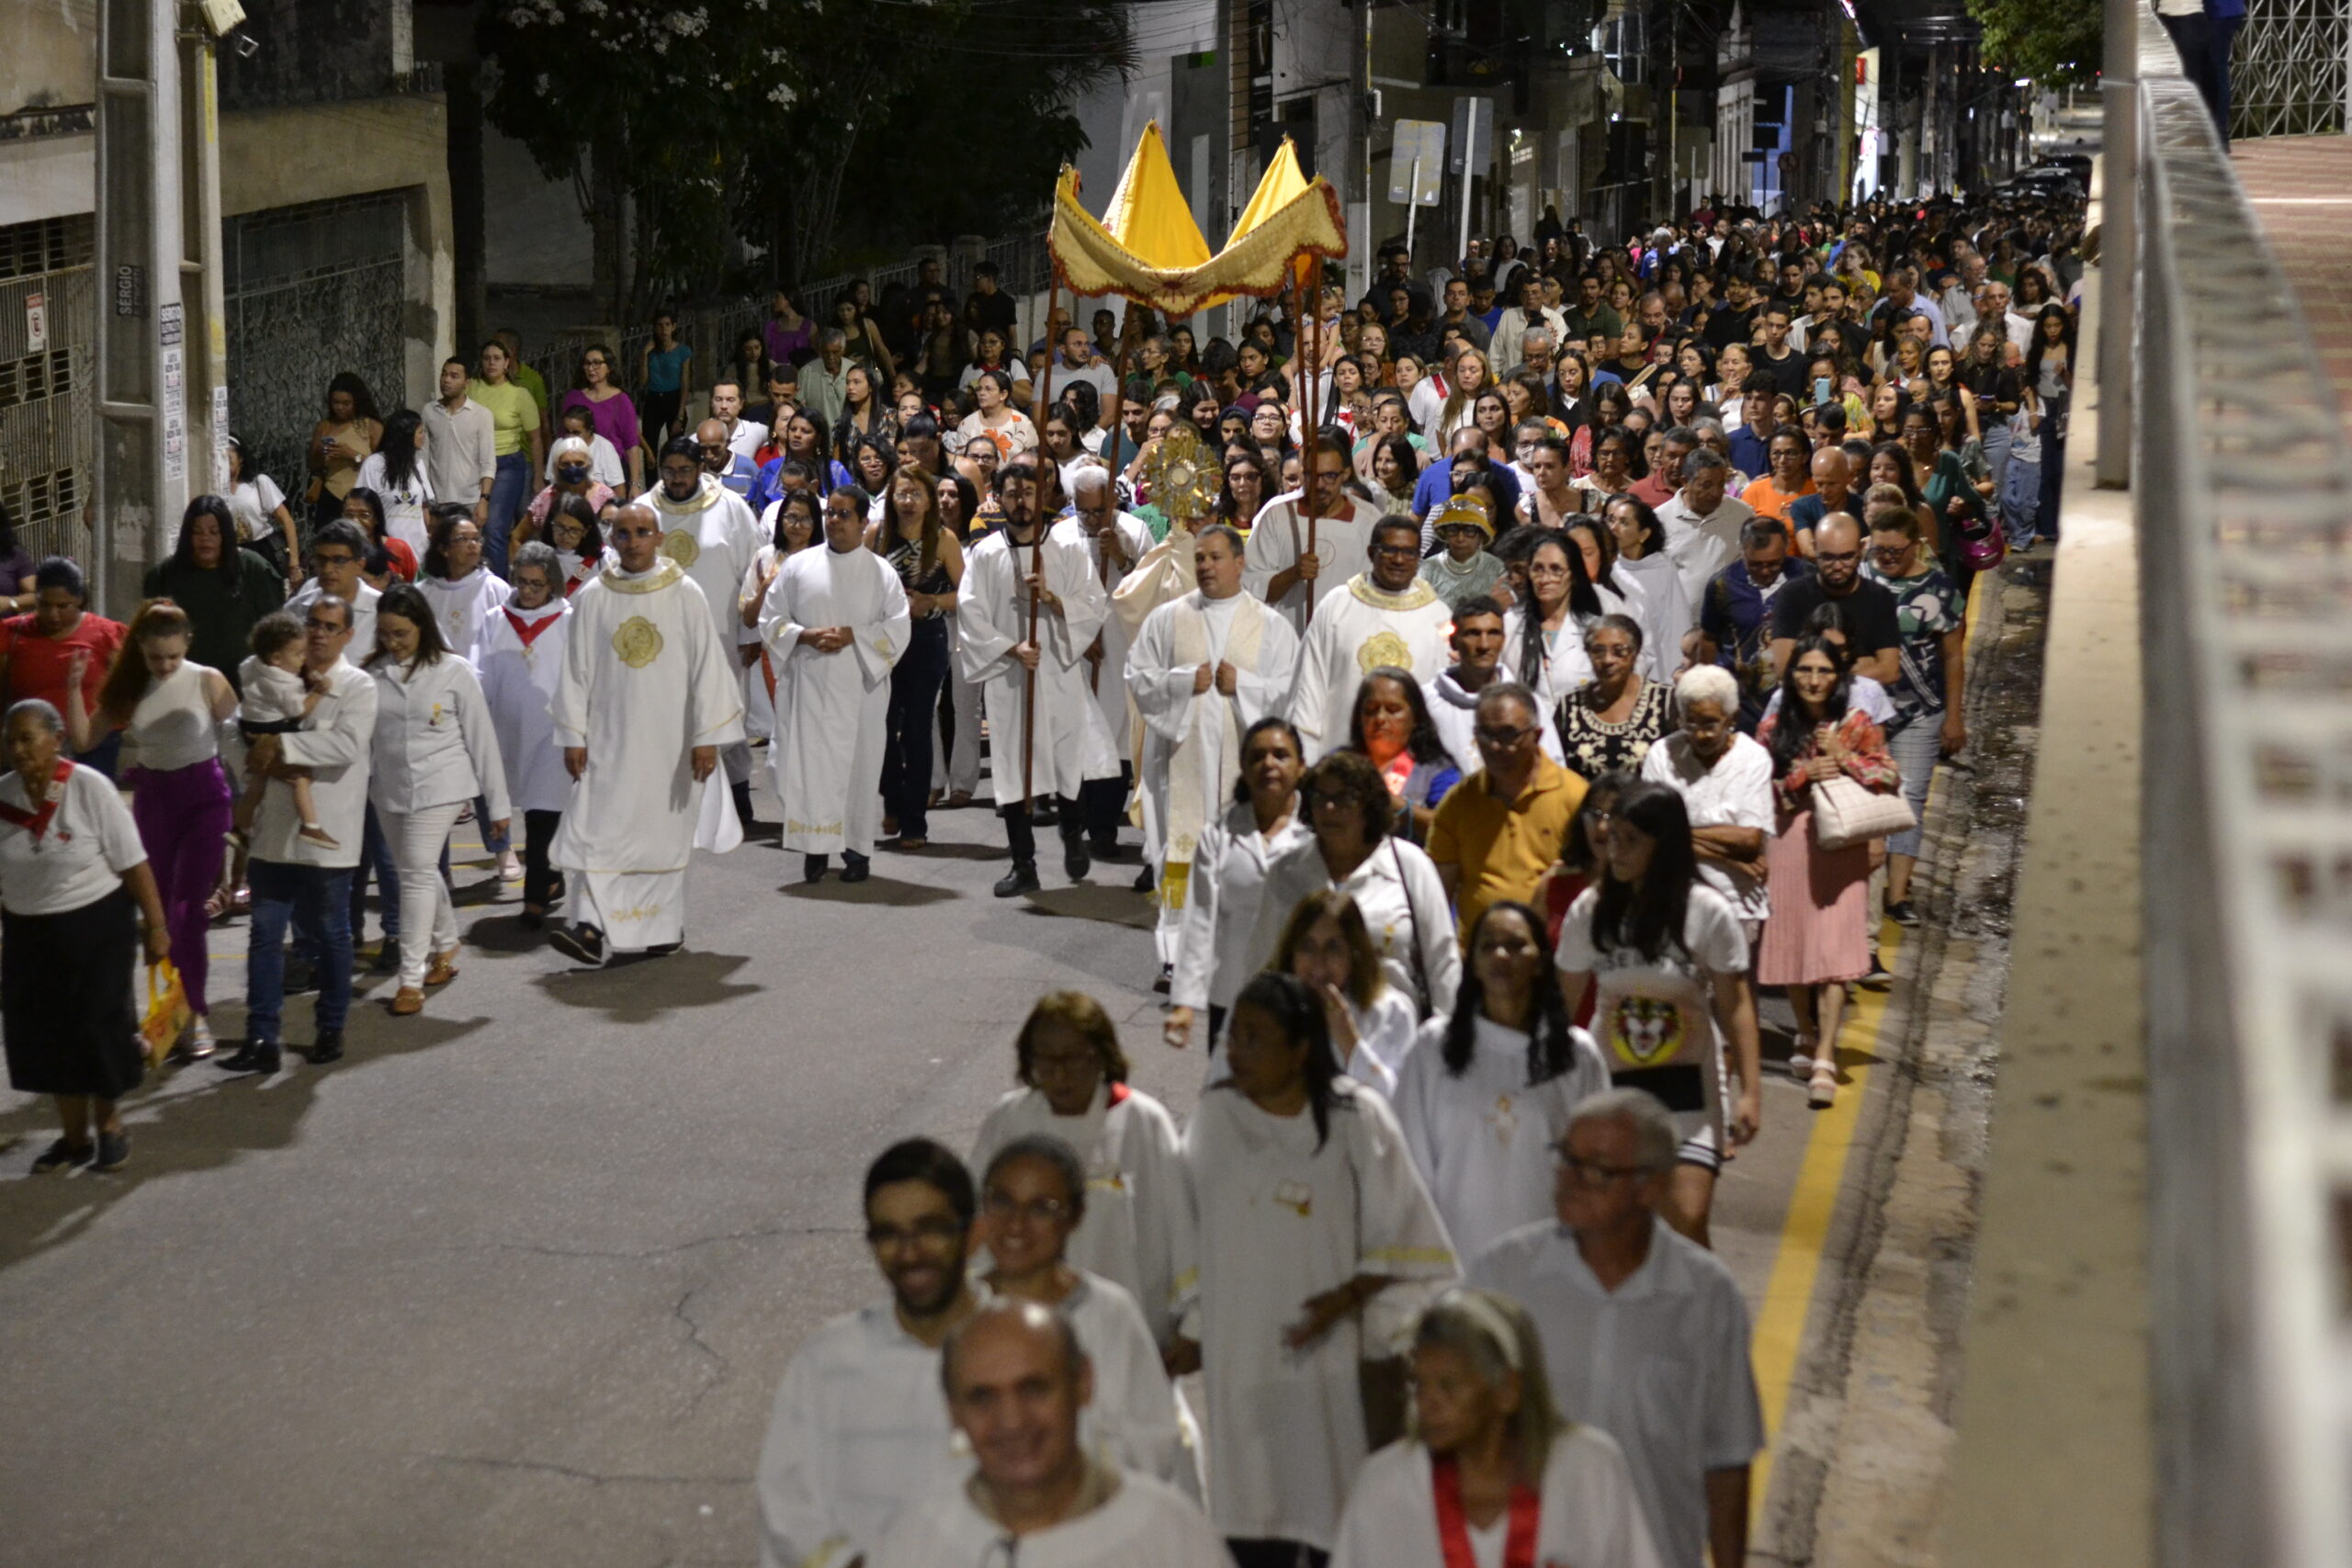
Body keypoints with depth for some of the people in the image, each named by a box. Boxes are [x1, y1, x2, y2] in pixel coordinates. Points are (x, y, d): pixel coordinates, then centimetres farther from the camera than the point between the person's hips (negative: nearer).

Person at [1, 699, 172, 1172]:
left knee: (98, 1027, 1)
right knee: (47, 1034, 8)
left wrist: (156, 926, -12)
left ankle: (109, 1127, 24)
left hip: (96, 927, -4)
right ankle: (74, 1136, 24)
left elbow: (134, 864, -12)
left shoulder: (90, 788, -15)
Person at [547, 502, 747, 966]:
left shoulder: (684, 594, -3)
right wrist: (573, 736, -1)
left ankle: (663, 924, 21)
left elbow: (707, 667, -4)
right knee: (596, 828, -9)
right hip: (608, 737, 1)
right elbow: (576, 671, 4)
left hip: (668, 736, -1)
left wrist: (707, 736, -8)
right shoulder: (593, 598, 1)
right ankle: (593, 928, -13)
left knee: (664, 830, 8)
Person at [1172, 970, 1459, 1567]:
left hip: (1326, 1356, -3)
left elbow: (1402, 1238, -4)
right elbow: (1194, 1233, 12)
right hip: (1239, 1358, 3)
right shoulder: (1214, 1116, 4)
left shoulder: (1356, 1119, -6)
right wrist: (1192, 1329, 14)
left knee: (1329, 1511, 0)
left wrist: (1346, 1299, -15)